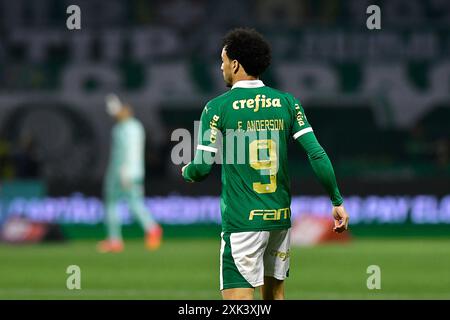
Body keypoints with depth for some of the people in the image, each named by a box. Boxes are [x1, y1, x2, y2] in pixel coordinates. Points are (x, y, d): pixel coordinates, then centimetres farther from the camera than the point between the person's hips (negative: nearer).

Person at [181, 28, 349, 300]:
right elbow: (317, 155, -2)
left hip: (242, 220, -5)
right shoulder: (287, 103, 5)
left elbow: (202, 168, -5)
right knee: (274, 294, 17)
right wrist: (337, 201, 4)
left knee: (238, 297, -9)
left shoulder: (218, 107, -5)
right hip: (281, 217, 5)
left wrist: (187, 172, 18)